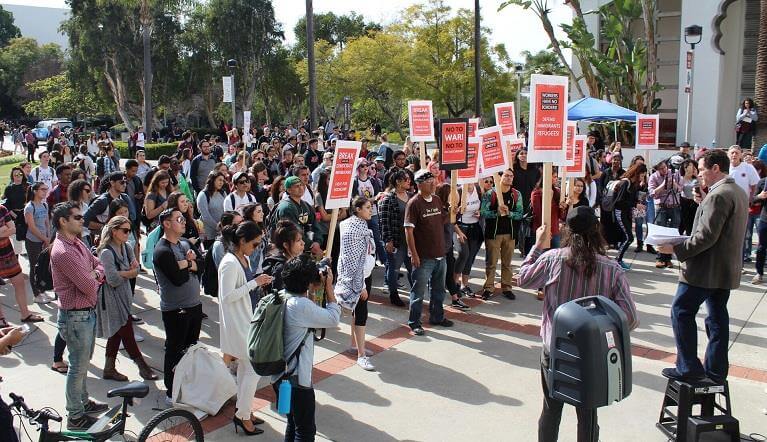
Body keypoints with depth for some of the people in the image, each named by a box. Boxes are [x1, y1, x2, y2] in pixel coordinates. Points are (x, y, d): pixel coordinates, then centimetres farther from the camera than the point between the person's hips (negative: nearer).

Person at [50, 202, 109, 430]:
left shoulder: (77, 243, 7)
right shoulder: (63, 252, -25)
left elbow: (99, 266, 12)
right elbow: (88, 286, -26)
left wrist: (94, 275, -10)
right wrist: (94, 279, -3)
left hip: (88, 311, 9)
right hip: (76, 316, -9)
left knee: (83, 362, 23)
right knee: (78, 367, 4)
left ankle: (84, 402, 39)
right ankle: (75, 417, 18)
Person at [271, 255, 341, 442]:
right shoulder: (302, 306, -25)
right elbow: (334, 318, -15)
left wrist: (317, 290, 4)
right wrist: (329, 287, -8)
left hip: (281, 375, 9)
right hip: (296, 379, -9)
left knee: (294, 423, 24)